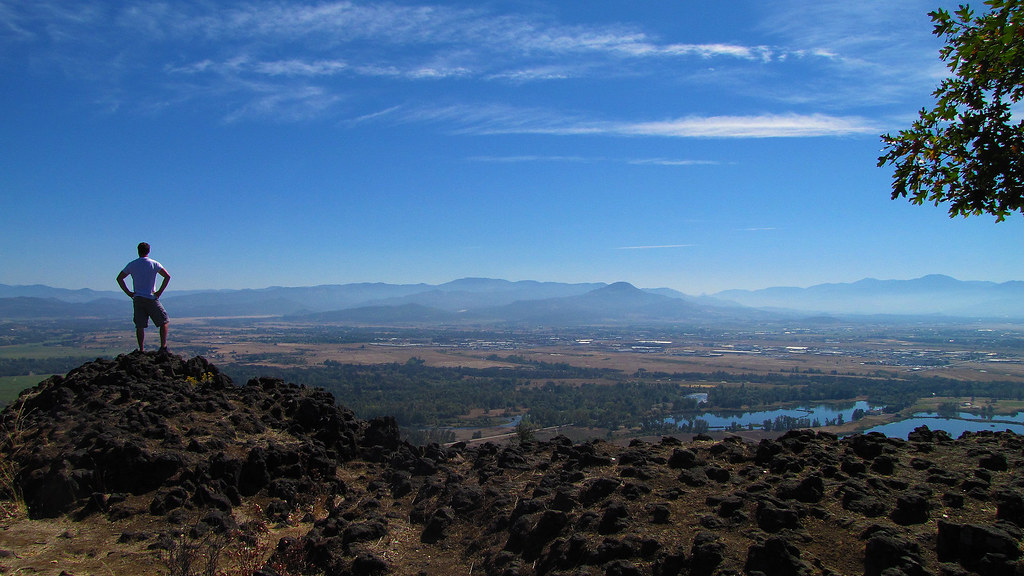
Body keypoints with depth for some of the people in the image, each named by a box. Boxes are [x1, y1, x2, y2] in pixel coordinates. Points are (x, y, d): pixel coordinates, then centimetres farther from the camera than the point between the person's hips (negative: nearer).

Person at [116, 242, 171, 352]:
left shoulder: (132, 265, 7)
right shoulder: (154, 264, -1)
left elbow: (119, 278, 9)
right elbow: (167, 276, -11)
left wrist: (128, 292, 8)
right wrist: (160, 291, -6)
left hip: (137, 298, 3)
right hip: (151, 298, -3)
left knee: (140, 326, 6)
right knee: (164, 322, 6)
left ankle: (141, 349, 4)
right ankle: (163, 346, -5)